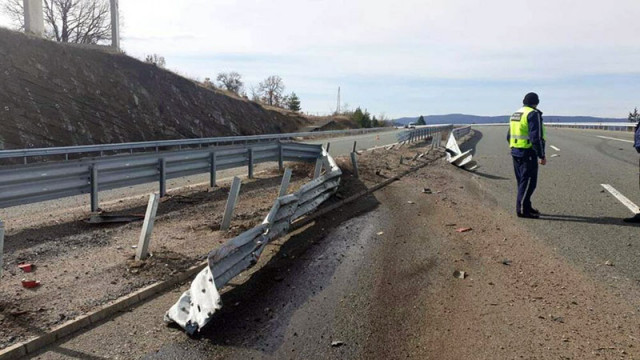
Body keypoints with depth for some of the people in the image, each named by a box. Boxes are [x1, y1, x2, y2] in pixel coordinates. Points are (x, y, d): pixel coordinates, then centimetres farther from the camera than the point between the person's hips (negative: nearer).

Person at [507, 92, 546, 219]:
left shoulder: (515, 114, 16)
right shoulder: (533, 114, -11)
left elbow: (509, 136, 20)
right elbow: (536, 137, -19)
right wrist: (542, 156, -15)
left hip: (515, 152, 9)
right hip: (528, 153, -9)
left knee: (522, 181, 15)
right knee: (529, 182, -5)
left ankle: (527, 207, 24)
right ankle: (522, 210, -5)